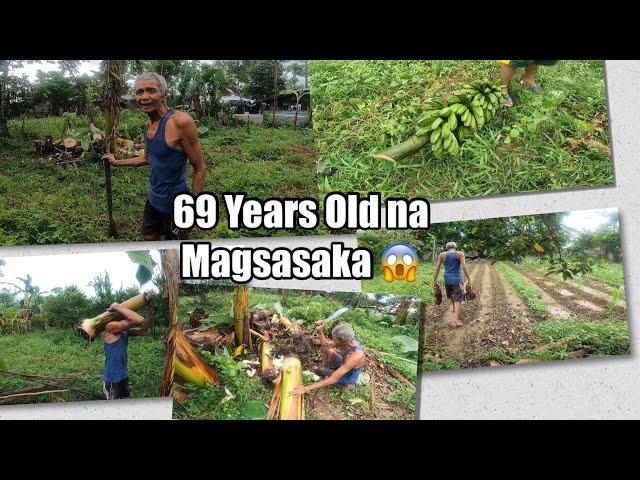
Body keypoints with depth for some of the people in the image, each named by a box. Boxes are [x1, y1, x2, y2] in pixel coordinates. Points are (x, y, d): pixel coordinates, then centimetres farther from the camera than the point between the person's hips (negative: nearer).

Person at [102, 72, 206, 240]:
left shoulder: (180, 121, -23)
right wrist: (117, 162, 24)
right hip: (153, 199, 8)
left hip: (174, 202, -8)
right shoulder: (149, 125, 3)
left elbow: (199, 168, -19)